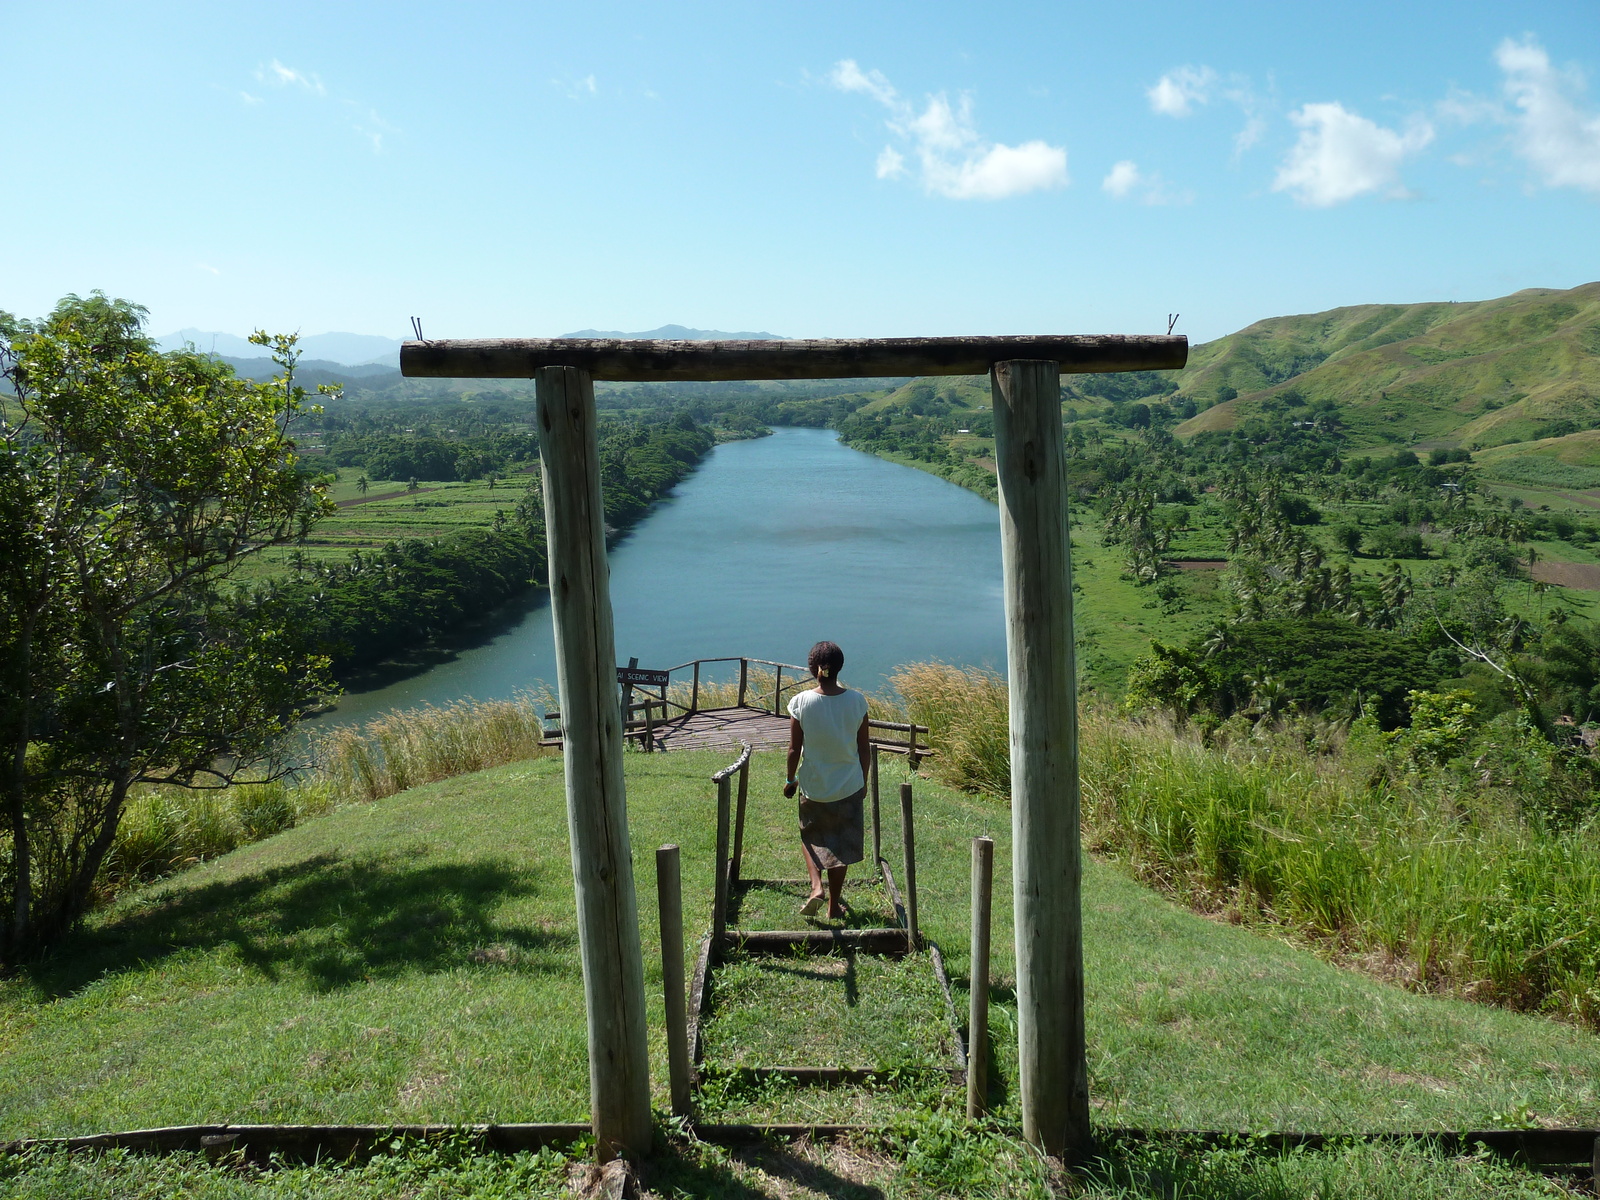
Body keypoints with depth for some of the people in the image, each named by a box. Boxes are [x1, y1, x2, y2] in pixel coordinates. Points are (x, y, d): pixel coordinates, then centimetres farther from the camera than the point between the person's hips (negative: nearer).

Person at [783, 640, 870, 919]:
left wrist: (790, 780, 8)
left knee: (810, 837, 22)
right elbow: (864, 748, -2)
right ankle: (834, 905, 24)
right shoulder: (856, 701, -10)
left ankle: (816, 886, 2)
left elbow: (794, 749, -9)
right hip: (848, 786, 1)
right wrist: (864, 781, 13)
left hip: (812, 784, -1)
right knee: (841, 844, 15)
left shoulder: (801, 702, -14)